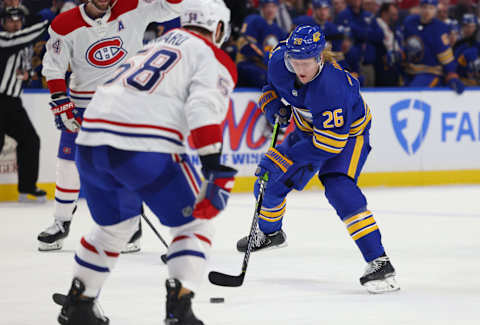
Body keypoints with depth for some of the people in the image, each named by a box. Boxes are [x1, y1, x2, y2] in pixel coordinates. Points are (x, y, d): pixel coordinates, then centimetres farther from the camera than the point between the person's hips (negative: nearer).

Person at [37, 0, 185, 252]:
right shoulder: (65, 25, -9)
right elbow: (53, 67, -4)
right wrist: (61, 104, -11)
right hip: (84, 102, 1)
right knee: (70, 161, 6)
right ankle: (61, 223, 22)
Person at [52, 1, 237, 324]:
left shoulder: (156, 45, 30)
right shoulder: (214, 58, 7)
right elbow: (204, 108, -12)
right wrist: (214, 167, -19)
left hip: (91, 140, 7)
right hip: (148, 149, -7)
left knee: (115, 225, 29)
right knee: (194, 223, 10)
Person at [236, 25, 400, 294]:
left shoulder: (333, 87, -40)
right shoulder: (280, 61, -20)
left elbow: (331, 142, -36)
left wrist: (286, 160, -35)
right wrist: (271, 100, -11)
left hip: (348, 133, -7)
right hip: (309, 129, 7)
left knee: (338, 188, -29)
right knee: (269, 177, 6)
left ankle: (379, 262, -30)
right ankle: (269, 232, 39)